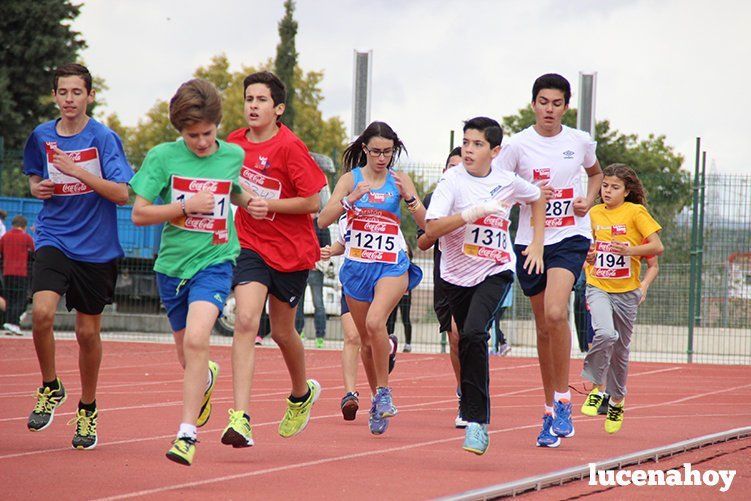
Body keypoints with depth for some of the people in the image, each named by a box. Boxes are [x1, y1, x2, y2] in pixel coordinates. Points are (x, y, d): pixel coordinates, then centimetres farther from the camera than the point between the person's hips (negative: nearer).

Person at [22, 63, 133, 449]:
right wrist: (37, 187, 0)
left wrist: (78, 171, -22)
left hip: (96, 248, -2)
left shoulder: (104, 139, -8)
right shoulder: (41, 137, 4)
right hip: (53, 240, 2)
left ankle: (87, 409, 27)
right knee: (41, 312, -22)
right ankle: (50, 388, 2)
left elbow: (122, 194, -14)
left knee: (88, 332, 5)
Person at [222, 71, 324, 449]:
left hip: (292, 250, -3)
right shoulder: (235, 143, 2)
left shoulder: (290, 146, -14)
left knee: (282, 332, 12)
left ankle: (302, 393, 45)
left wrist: (269, 205, -23)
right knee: (245, 320, -18)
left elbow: (313, 202, -14)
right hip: (251, 245, 3)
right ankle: (240, 417, -26)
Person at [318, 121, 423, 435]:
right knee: (366, 339, 9)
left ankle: (384, 392, -12)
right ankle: (377, 399, 27)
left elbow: (425, 224, -2)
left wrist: (409, 197, -18)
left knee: (375, 322, -27)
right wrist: (350, 199, -22)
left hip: (392, 265, -2)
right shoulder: (351, 179, 1)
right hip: (357, 265, 2)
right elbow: (323, 220, -8)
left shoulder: (400, 180, 2)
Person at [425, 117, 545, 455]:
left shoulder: (508, 182, -1)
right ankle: (473, 412, 31)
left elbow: (537, 198, 22)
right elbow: (432, 228, -22)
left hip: (496, 271, -1)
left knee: (473, 335, -23)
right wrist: (476, 212, -29)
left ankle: (476, 421, -22)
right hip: (457, 274, 1)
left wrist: (537, 243, 13)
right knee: (469, 342, 10)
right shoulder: (452, 181, -9)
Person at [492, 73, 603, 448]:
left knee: (555, 312, -24)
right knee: (543, 327, 7)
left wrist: (588, 200, 3)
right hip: (530, 240, 1)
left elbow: (596, 173, 23)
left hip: (570, 237, -1)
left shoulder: (580, 142, 2)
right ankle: (550, 410, 19)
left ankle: (563, 401, -14)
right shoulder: (518, 145, -2)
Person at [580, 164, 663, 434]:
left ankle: (617, 401, 31)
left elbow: (657, 247, -11)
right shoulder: (594, 213, 6)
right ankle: (597, 388, -11)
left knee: (621, 350, 11)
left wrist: (629, 250, -25)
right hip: (597, 287, 1)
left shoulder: (636, 212, -6)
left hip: (626, 292, -1)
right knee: (605, 333, -27)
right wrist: (588, 256, 1)